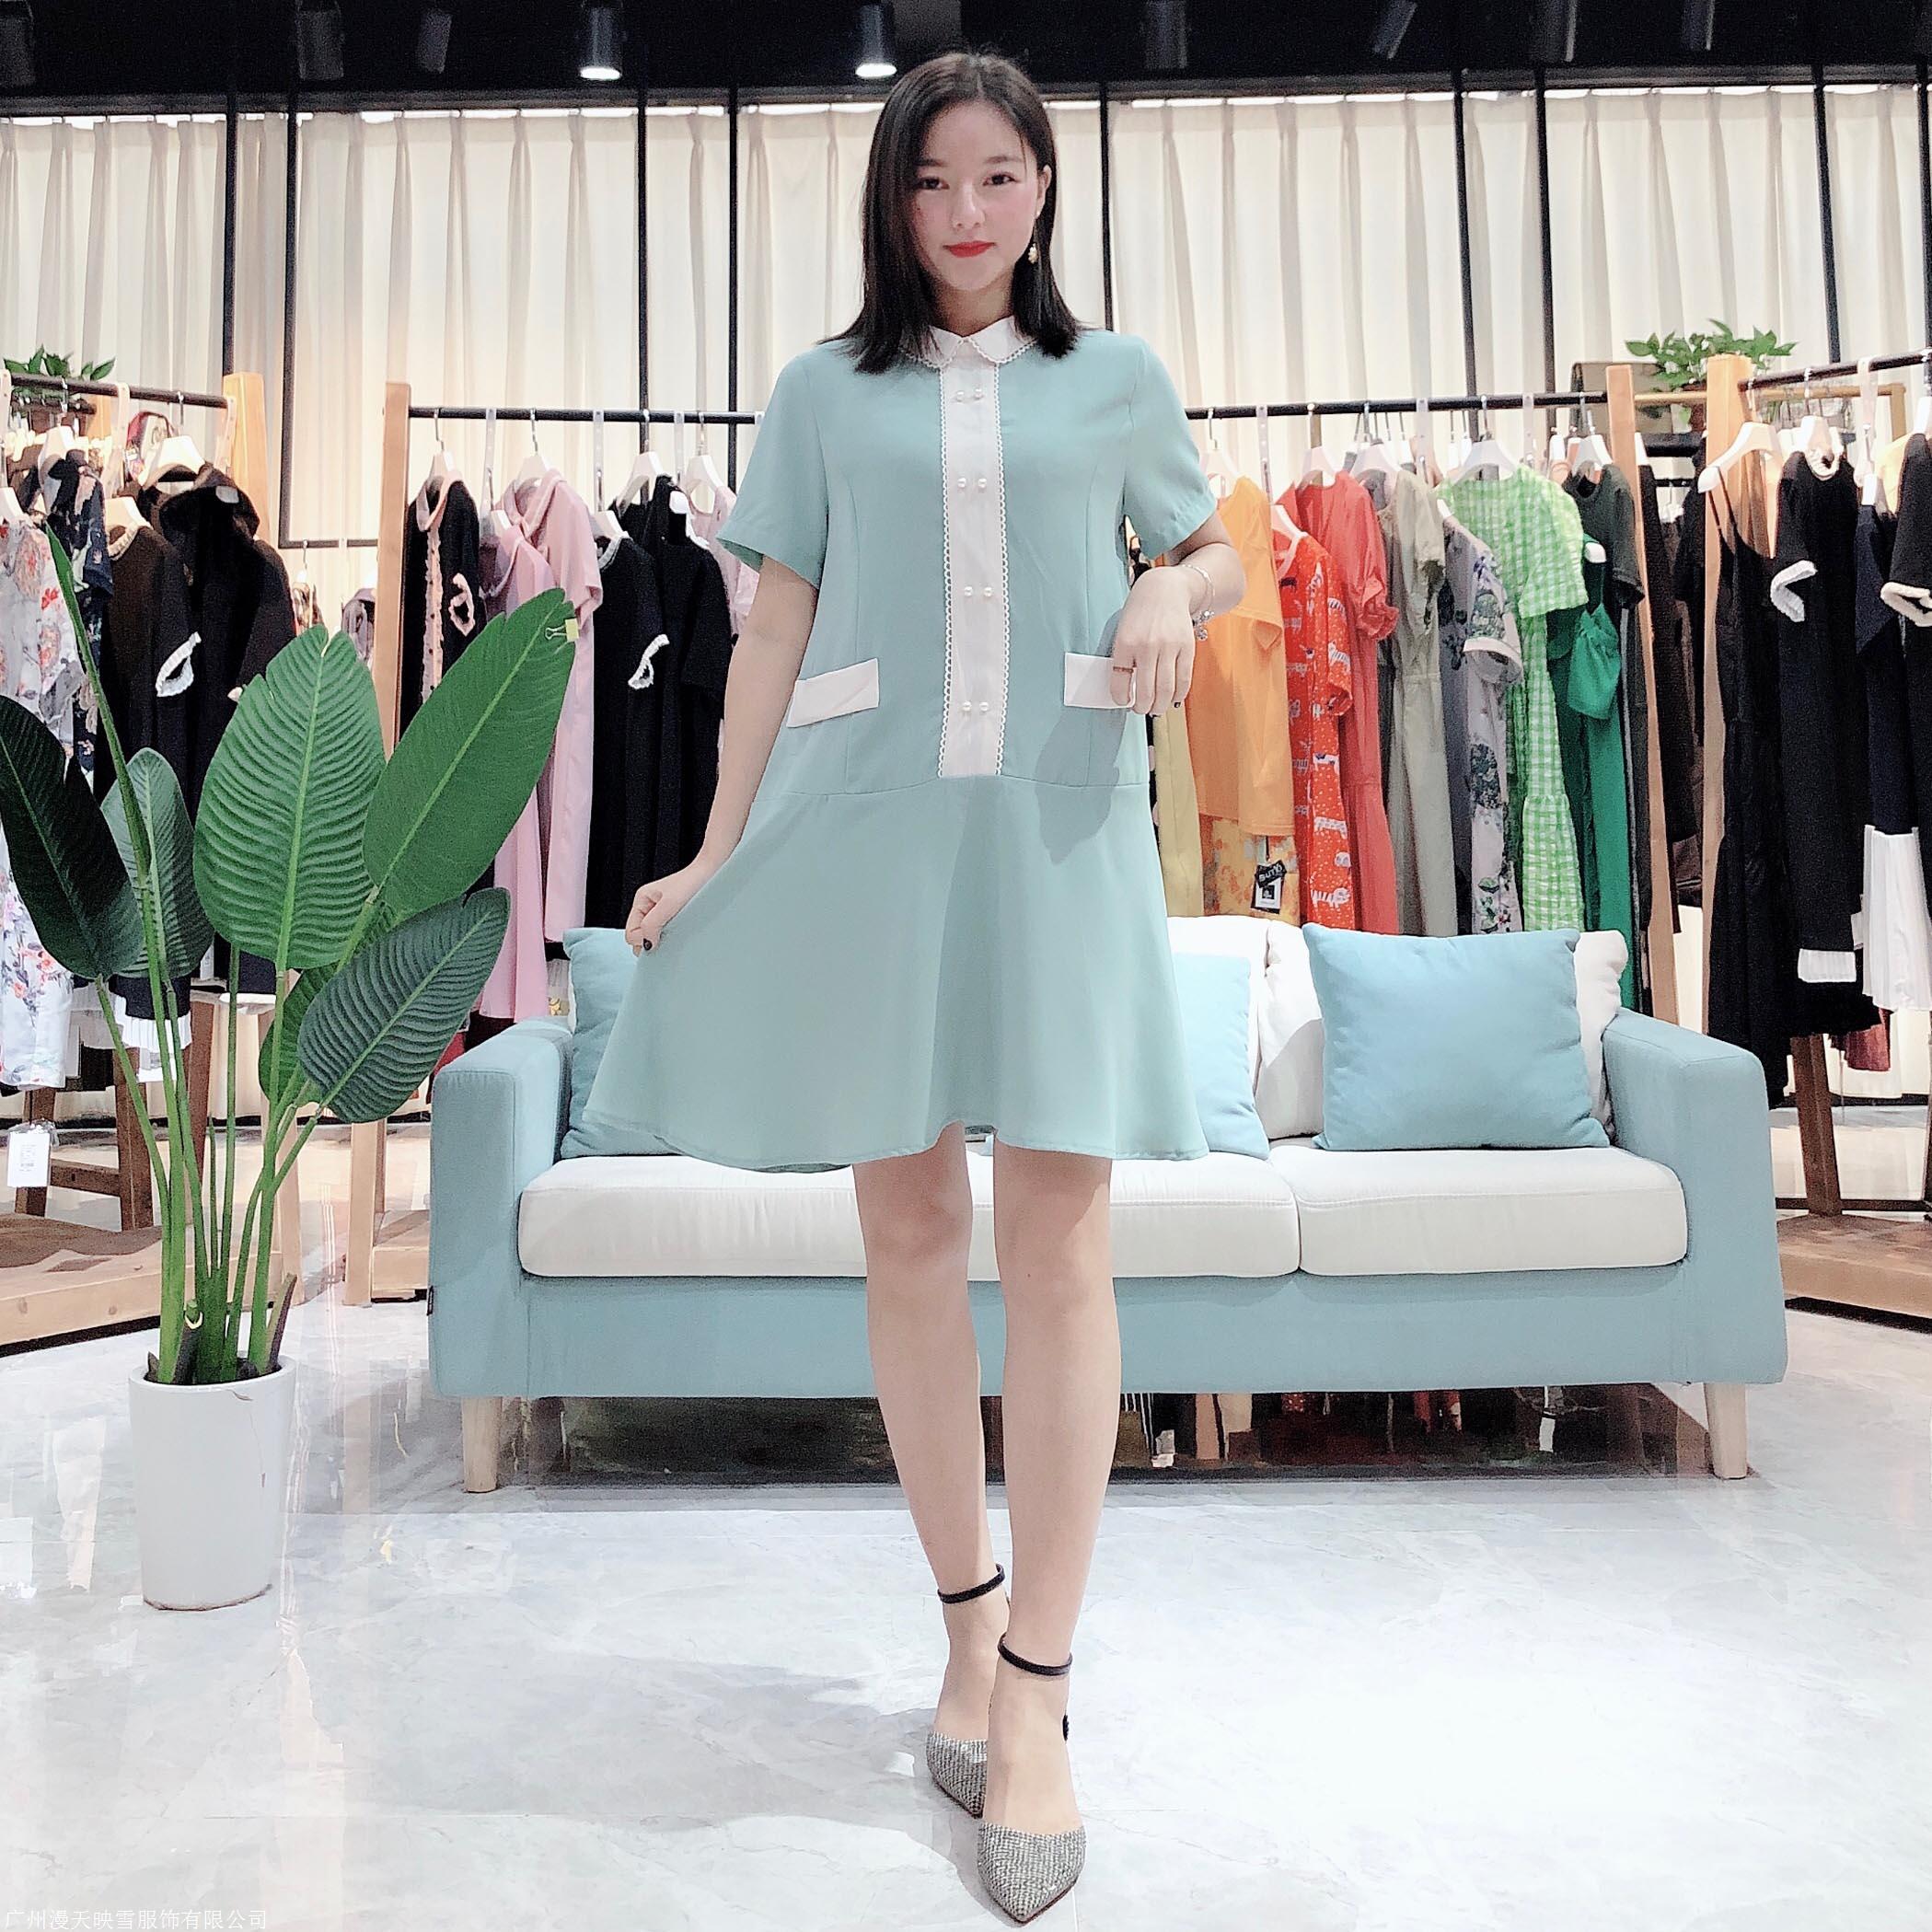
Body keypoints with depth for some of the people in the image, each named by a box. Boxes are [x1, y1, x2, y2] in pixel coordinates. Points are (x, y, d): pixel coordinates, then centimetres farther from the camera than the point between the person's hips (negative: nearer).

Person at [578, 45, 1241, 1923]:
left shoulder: (1117, 379, 15)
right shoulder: (822, 389, 14)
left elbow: (1216, 545, 25)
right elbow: (774, 630, 11)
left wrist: (1173, 593, 0)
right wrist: (715, 858, 5)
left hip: (1057, 816, 0)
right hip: (862, 817, 1)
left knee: (1055, 1231, -7)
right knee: (907, 1225, 2)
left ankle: (1035, 1693, 4)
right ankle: (966, 1615, 19)